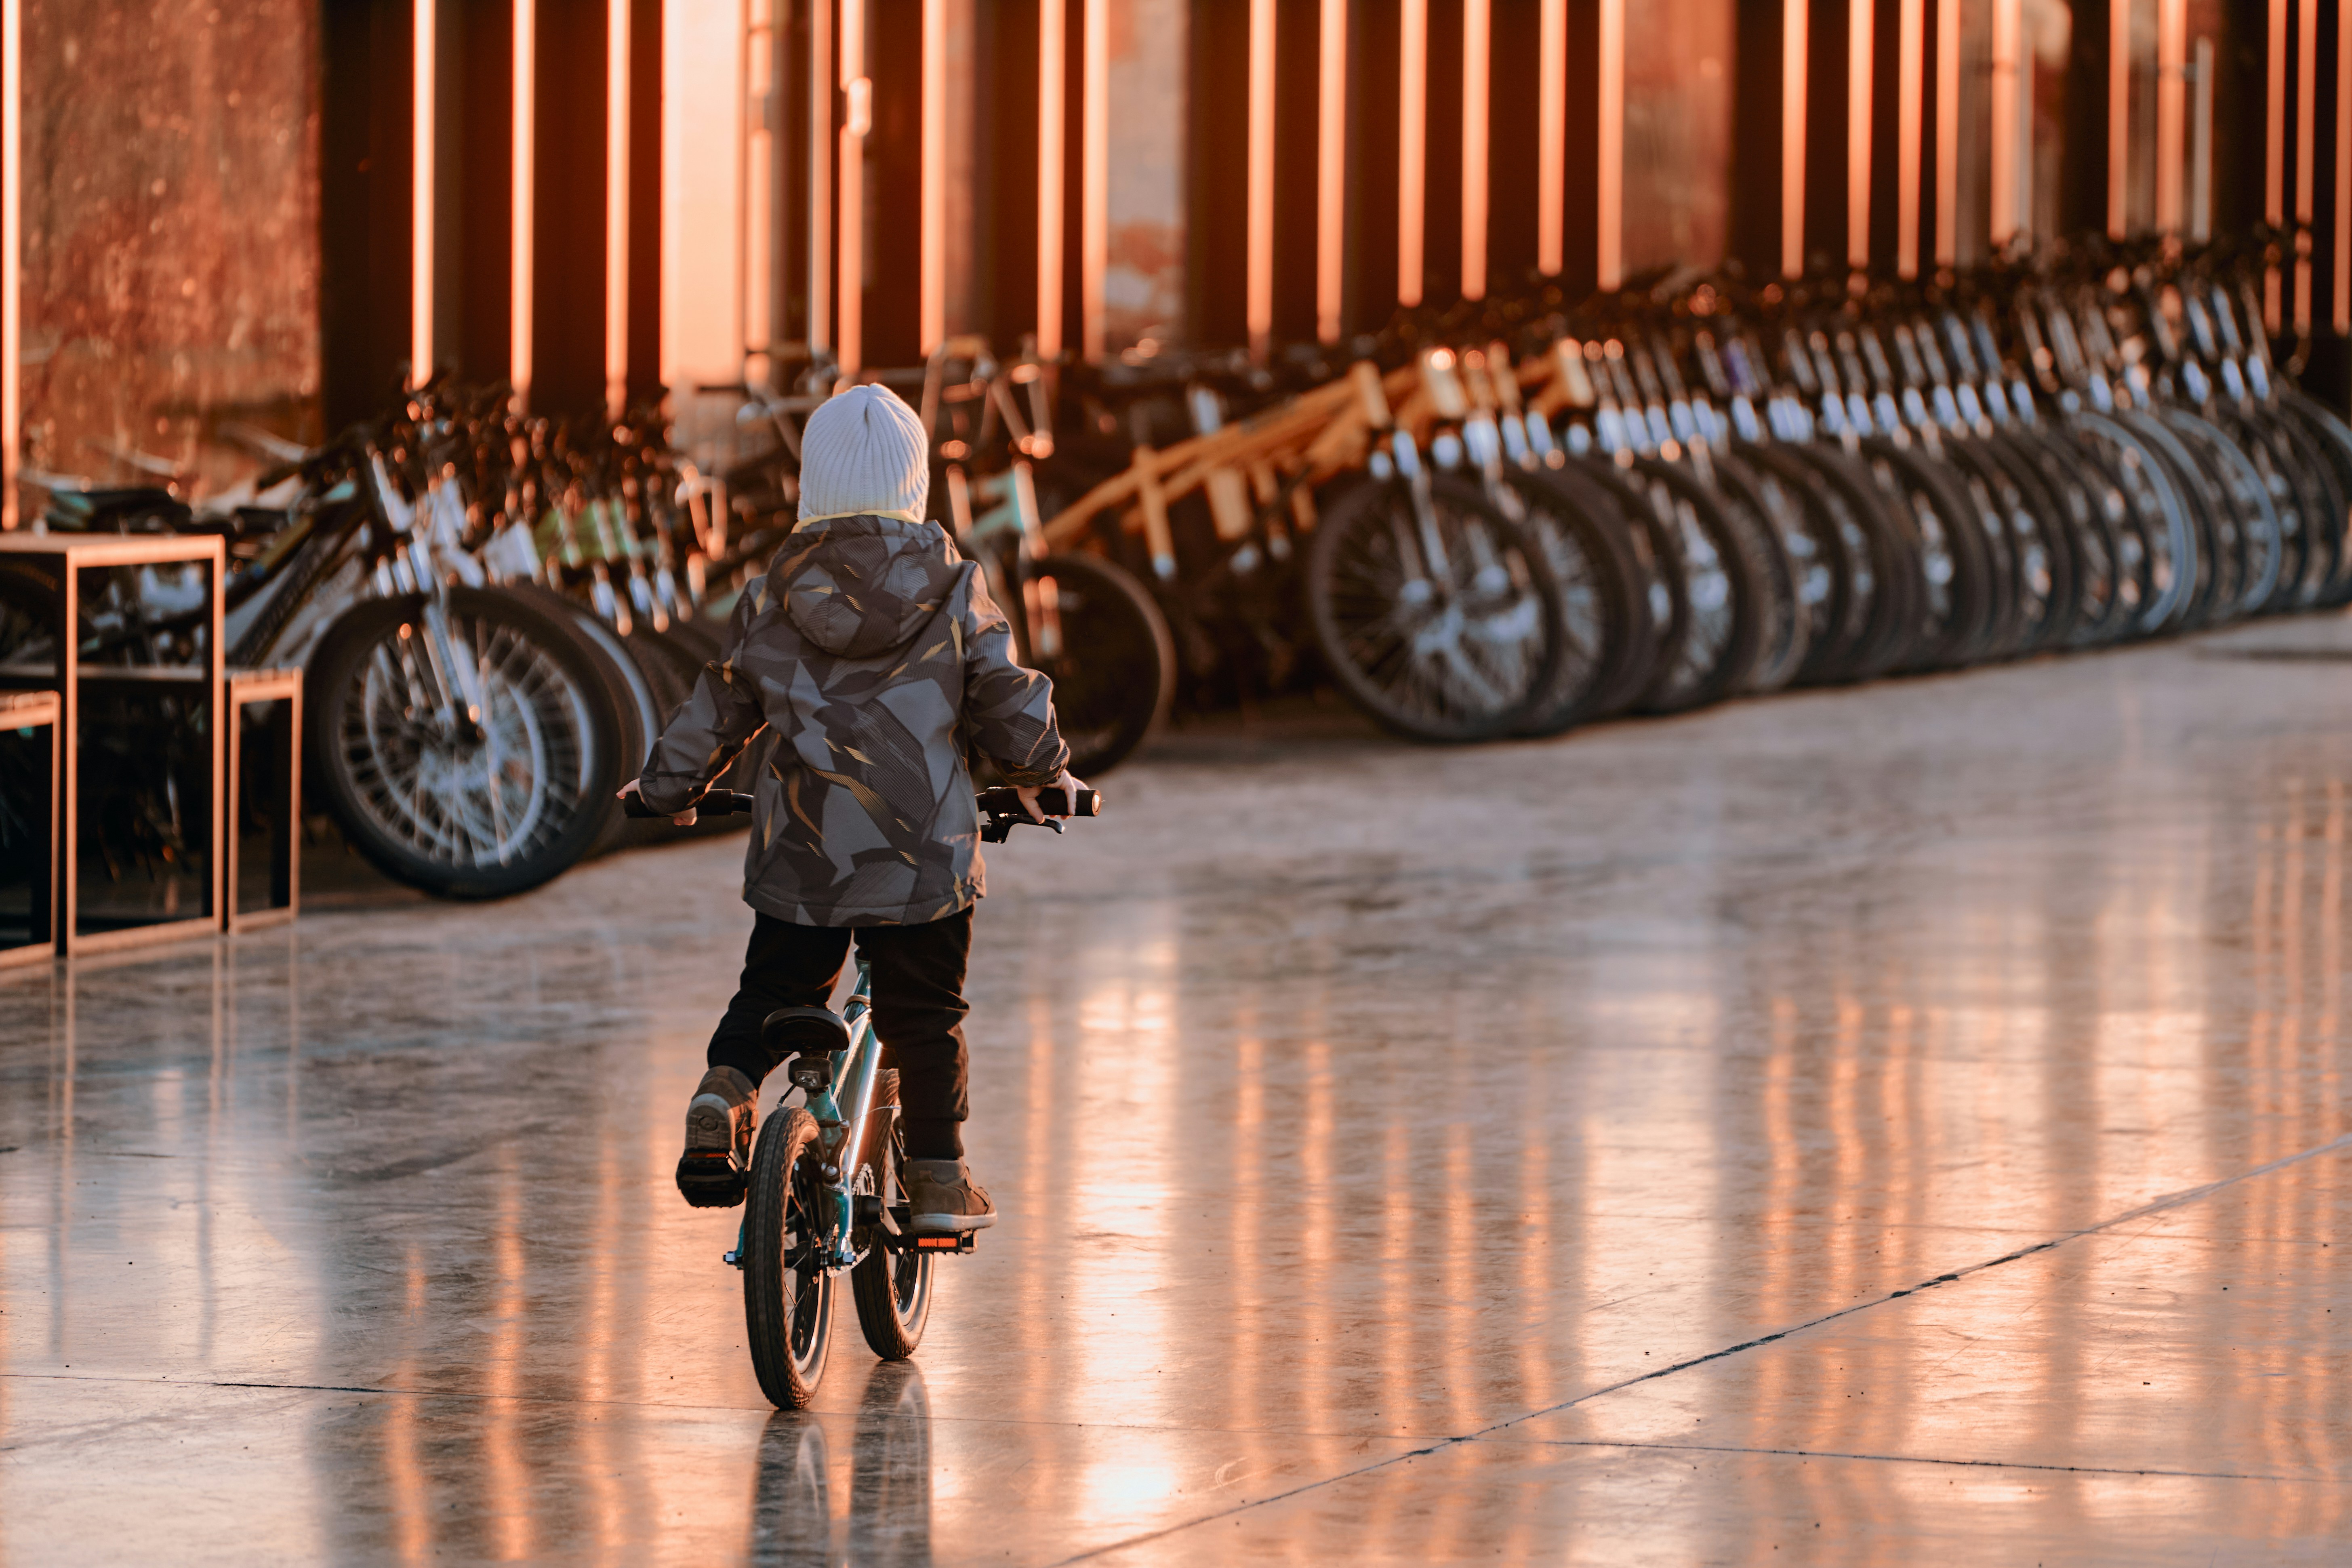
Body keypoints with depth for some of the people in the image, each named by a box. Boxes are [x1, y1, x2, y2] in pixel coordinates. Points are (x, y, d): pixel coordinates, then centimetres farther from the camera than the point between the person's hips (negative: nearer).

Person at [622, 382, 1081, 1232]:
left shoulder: (772, 596, 1)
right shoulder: (953, 590, -3)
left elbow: (719, 708, 11)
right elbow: (1007, 701, 2)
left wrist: (668, 785, 29)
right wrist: (1045, 777, 22)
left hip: (802, 854, 1)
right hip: (924, 854, -1)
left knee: (772, 994, 16)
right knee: (926, 1016, 9)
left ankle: (723, 1094, -9)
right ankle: (938, 1179, 11)